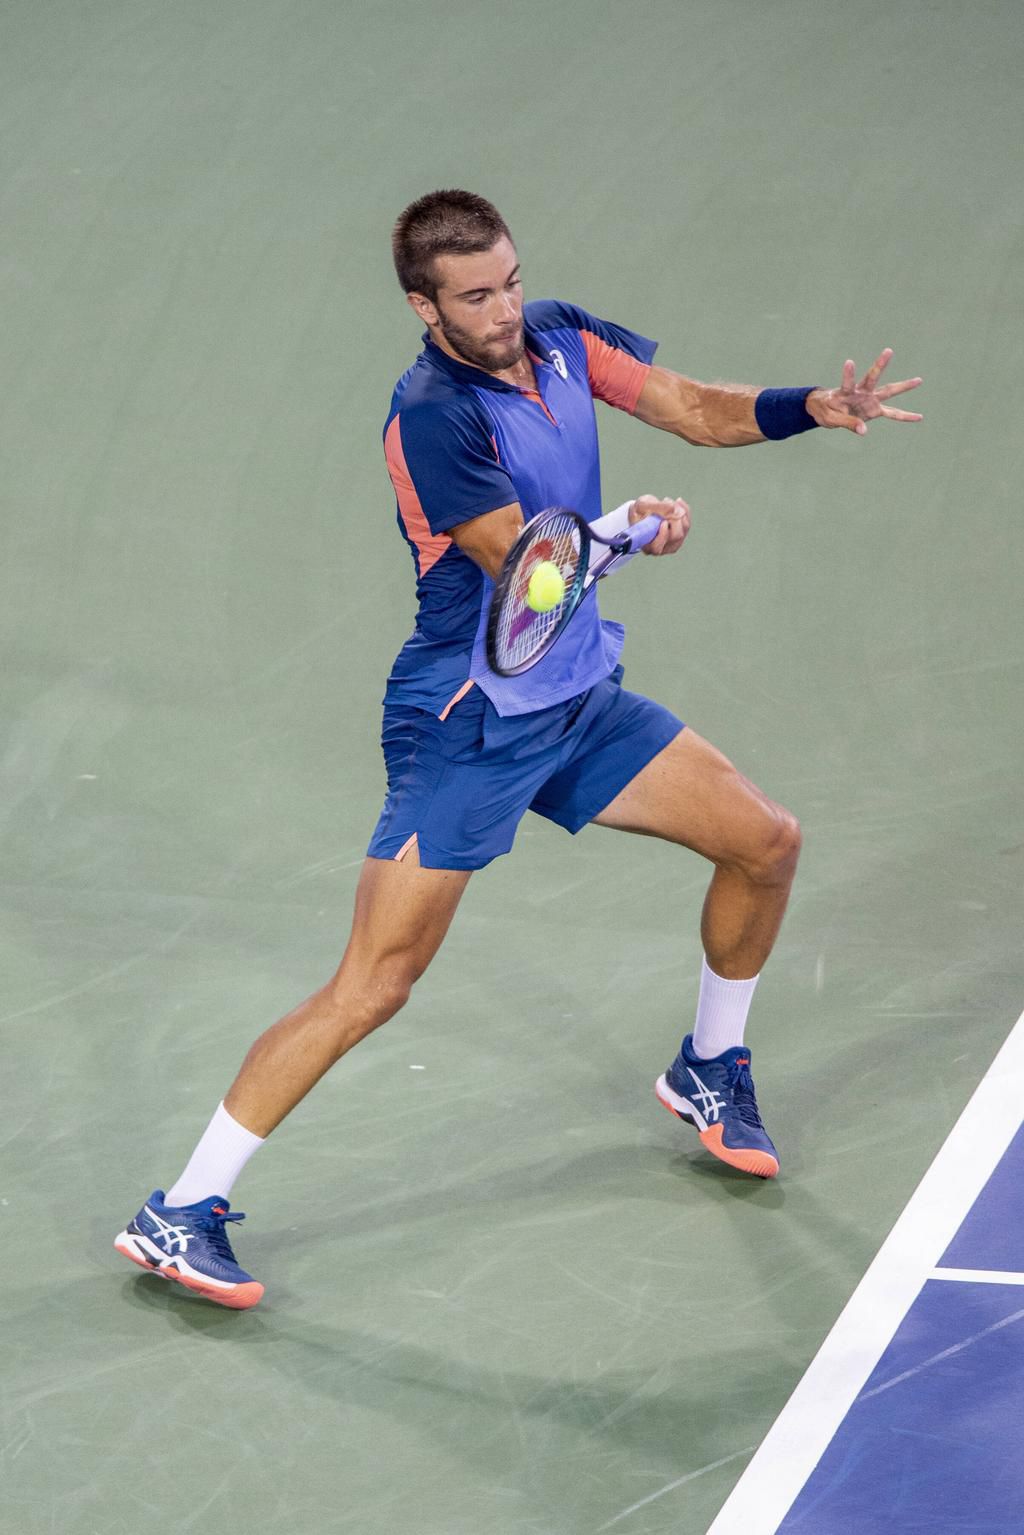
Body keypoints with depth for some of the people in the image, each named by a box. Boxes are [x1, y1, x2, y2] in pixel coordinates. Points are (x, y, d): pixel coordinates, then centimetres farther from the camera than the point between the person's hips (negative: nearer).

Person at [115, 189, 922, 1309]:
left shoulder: (560, 339, 1)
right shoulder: (432, 417, -22)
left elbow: (698, 410, 5)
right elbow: (522, 566, -23)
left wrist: (812, 408, -10)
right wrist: (625, 525, -32)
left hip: (580, 701, 8)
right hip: (467, 730, -8)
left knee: (766, 842, 10)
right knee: (374, 988, -13)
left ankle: (709, 1071, 35)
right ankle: (179, 1214, -6)